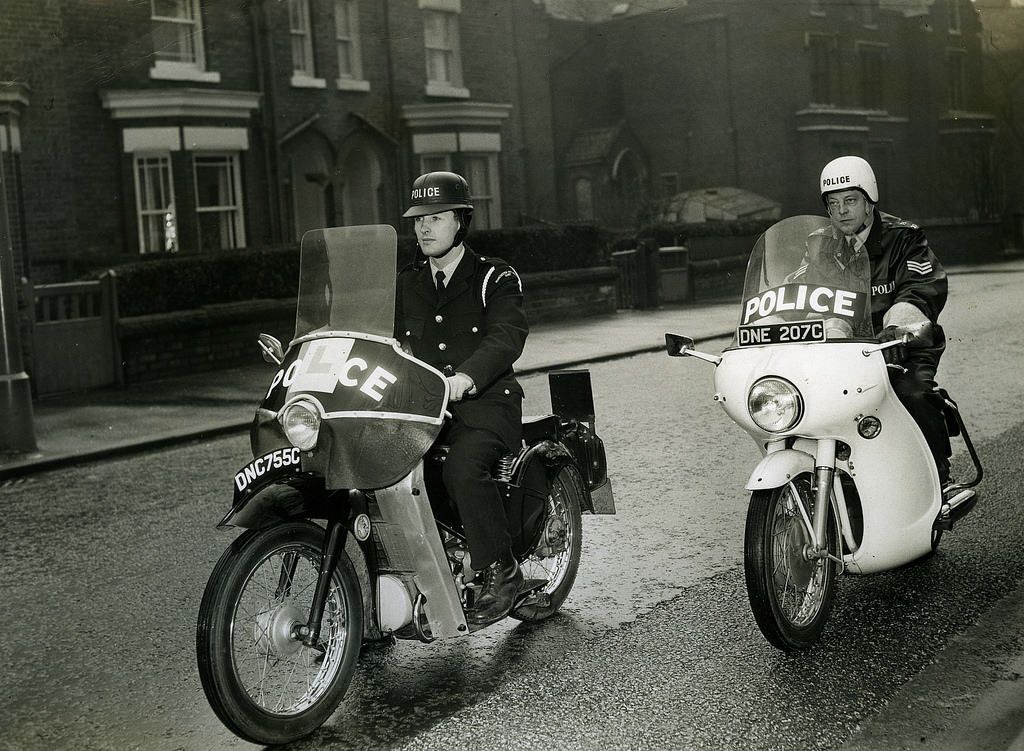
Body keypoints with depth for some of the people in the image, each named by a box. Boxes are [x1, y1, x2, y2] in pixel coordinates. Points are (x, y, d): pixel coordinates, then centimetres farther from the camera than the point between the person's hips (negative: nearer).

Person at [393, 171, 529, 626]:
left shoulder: (495, 278, 4)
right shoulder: (404, 285, 22)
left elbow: (506, 337, -13)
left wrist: (464, 378, -32)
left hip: (484, 403, -5)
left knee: (462, 468, -33)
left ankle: (499, 571, -17)